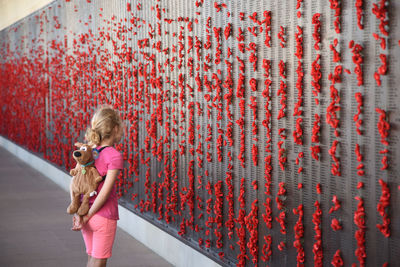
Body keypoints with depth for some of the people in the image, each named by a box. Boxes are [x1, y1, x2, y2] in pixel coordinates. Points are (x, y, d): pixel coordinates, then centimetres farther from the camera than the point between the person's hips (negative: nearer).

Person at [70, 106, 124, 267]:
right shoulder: (114, 156, -16)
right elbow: (105, 192, -19)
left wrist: (77, 213, 1)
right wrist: (88, 216, -12)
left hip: (86, 213, 7)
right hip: (104, 217, -7)